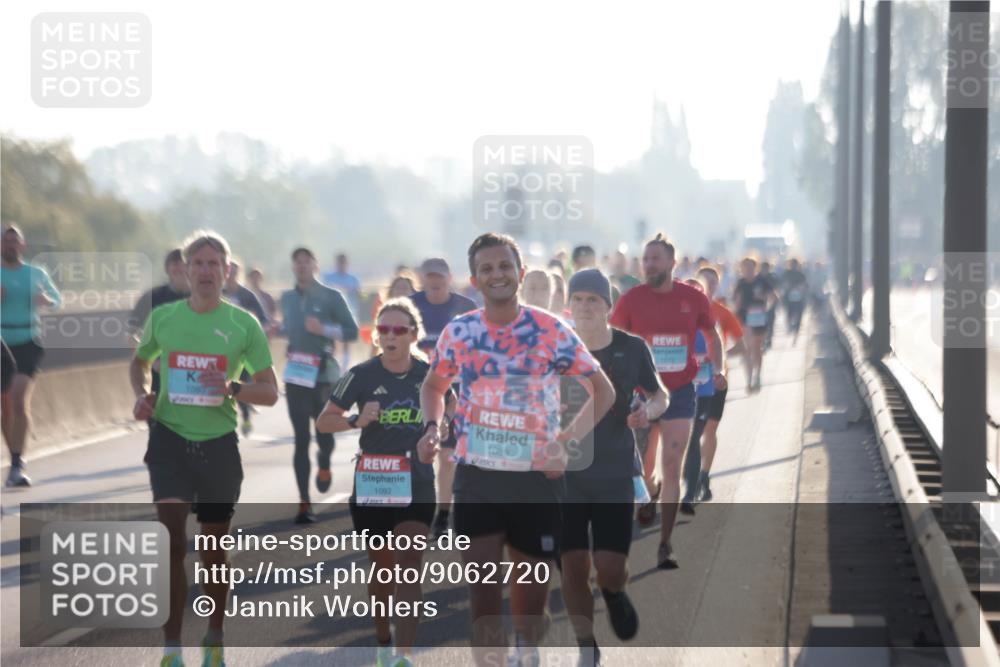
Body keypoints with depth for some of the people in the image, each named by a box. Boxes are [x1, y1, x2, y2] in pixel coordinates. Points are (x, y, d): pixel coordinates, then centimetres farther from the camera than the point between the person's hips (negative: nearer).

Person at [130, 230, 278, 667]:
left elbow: (270, 392, 0)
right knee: (173, 540, -14)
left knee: (213, 547, 12)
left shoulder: (243, 324, -3)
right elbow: (139, 361, 21)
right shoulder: (163, 317, 1)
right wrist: (141, 395, 0)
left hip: (219, 441, 0)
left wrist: (233, 388, -20)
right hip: (170, 437, 0)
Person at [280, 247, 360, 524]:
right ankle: (304, 503, -2)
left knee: (324, 431, 0)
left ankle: (324, 465, 38)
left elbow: (352, 331, -4)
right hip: (296, 373, 2)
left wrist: (323, 329, -18)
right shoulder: (287, 298, 10)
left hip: (324, 373, -2)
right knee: (301, 438, -3)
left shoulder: (331, 297, -3)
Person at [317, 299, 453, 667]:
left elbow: (451, 415, 12)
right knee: (382, 567, 13)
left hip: (416, 484, 0)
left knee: (409, 563, -12)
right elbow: (324, 421, -5)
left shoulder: (429, 374, -4)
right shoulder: (362, 375, -8)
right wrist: (357, 420, -23)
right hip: (371, 485, 0)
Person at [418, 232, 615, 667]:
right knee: (481, 583, -10)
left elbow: (603, 391, -1)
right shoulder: (459, 333, 0)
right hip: (476, 473, 1)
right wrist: (432, 425, -3)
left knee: (531, 579, 12)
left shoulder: (551, 331, -7)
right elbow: (434, 386, 18)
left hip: (536, 474, 0)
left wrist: (567, 442, -12)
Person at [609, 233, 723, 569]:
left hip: (680, 392, 0)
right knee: (642, 468, 8)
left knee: (672, 468, -5)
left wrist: (718, 368, -1)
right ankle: (650, 493, 46)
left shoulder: (693, 298, -1)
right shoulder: (631, 299, -4)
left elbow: (712, 334, 14)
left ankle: (665, 544, -1)